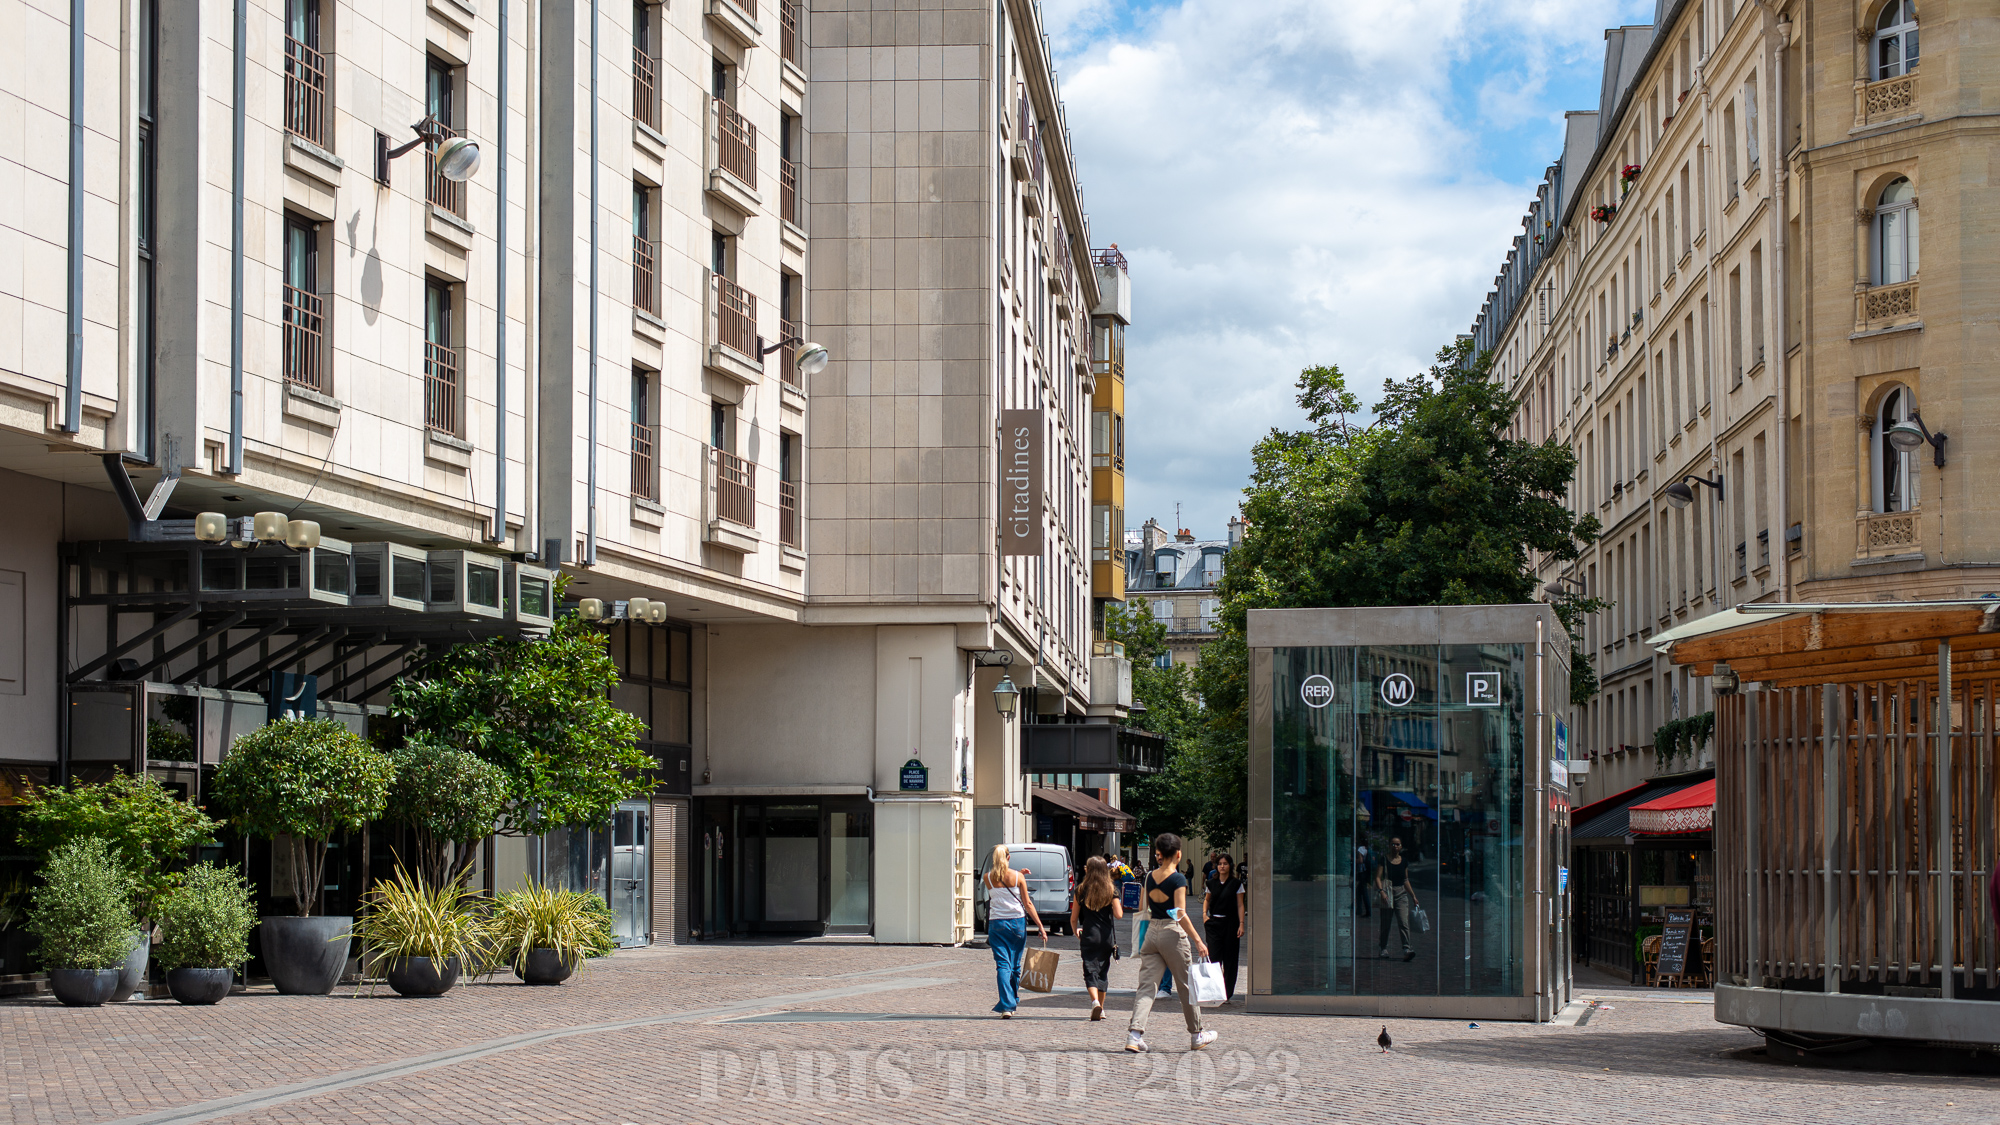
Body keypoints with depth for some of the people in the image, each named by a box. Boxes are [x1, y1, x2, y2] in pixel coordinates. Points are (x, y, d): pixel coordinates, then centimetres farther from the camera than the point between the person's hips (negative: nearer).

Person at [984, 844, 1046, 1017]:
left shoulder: (988, 878, -2)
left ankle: (1006, 1006, -17)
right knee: (1015, 966, 15)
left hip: (996, 924, 0)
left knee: (1003, 965, -3)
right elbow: (1027, 904, -3)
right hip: (1017, 922, 0)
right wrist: (1040, 926, 1)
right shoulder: (1018, 877, -4)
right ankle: (1013, 1002, 26)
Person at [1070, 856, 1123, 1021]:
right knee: (1103, 971, 15)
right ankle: (1101, 1008, 20)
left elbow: (1073, 917, 3)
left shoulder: (1081, 890, -1)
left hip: (1089, 936, -2)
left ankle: (1095, 1001, -27)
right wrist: (1118, 907, 14)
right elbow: (1118, 915, -8)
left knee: (1090, 971, -3)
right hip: (1107, 936, 2)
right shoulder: (1111, 890, -2)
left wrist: (1075, 930, 24)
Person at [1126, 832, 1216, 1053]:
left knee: (1146, 985, 2)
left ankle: (1134, 1034, -14)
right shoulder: (1178, 879, -12)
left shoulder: (1150, 877, 5)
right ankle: (1196, 1036, 23)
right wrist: (1198, 940, -15)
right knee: (1187, 985, 11)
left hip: (1151, 932, 5)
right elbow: (1180, 914, -17)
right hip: (1172, 933, -5)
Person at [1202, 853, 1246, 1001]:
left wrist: (1241, 924, -8)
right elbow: (1207, 899, 21)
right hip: (1214, 923, 1)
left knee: (1229, 958, 2)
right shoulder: (1211, 883, 7)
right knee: (1214, 956, -8)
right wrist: (1204, 914, 4)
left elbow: (1240, 905, 0)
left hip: (1230, 922, -1)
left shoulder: (1236, 883, 0)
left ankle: (1227, 990, 11)